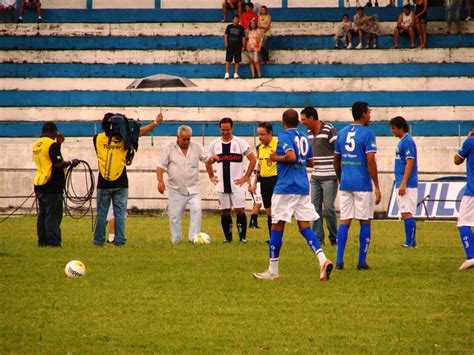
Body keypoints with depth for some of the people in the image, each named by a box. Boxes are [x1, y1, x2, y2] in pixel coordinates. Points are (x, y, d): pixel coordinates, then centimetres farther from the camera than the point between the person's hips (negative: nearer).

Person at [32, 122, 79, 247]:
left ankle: (42, 241, 13)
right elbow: (57, 164, -19)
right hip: (52, 185, -8)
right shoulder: (52, 144, -13)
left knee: (42, 214, 12)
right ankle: (53, 241, -7)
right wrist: (71, 162, -4)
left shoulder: (36, 145, 12)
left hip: (39, 185, 8)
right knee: (53, 215, -5)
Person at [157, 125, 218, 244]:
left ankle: (193, 237, -14)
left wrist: (212, 159, -17)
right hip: (176, 190, -1)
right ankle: (176, 241, 13)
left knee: (197, 210, -17)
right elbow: (160, 166, -1)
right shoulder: (170, 148, 1)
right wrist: (160, 181, -13)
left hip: (193, 189, 1)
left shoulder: (196, 147, 7)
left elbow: (206, 158, 8)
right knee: (175, 216, 2)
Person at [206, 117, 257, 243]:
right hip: (222, 185, 3)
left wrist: (246, 177, -4)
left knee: (239, 210, -9)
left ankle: (243, 237, -3)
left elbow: (253, 159, 0)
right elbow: (208, 161, 22)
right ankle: (228, 238, 12)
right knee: (224, 212, 4)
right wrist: (211, 177, 14)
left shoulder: (240, 143, -3)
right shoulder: (214, 144, 7)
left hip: (237, 184, -3)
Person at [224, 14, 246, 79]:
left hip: (238, 46, 1)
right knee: (228, 60, -4)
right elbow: (226, 35, 7)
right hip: (230, 46, -1)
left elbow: (243, 37, 9)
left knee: (237, 61, 2)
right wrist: (226, 44, -1)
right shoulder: (229, 27, 7)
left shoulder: (240, 28, 8)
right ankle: (227, 74, -3)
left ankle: (236, 74, 8)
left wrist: (243, 46, 2)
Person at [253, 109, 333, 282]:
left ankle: (273, 271, 7)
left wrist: (276, 158, -7)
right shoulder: (304, 138, 14)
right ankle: (322, 260, -18)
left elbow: (291, 157, -22)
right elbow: (310, 162, 21)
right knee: (304, 226, 4)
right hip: (303, 188, 7)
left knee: (277, 226, 2)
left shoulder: (284, 136, -8)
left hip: (286, 188, -7)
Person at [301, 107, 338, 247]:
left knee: (328, 207, -6)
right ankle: (318, 238, 7)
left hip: (329, 177, -7)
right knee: (315, 207, 4)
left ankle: (334, 238, 6)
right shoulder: (309, 133, 11)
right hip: (315, 177, 7)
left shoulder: (329, 130, -12)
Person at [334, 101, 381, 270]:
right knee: (365, 222, 4)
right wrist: (377, 187, -11)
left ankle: (339, 260, -2)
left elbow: (336, 161, 15)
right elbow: (371, 162, -14)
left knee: (344, 222, 6)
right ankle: (362, 262, 4)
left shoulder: (342, 133, 10)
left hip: (345, 184, 5)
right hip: (362, 185, -5)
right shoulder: (367, 134, -8)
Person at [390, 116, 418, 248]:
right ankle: (410, 242, 14)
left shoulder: (407, 141, -13)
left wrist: (403, 184, -22)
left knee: (407, 213, -11)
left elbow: (410, 163, -19)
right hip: (402, 184, 10)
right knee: (405, 213, 11)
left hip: (407, 184, -10)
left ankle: (410, 242, -12)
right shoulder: (402, 141, 17)